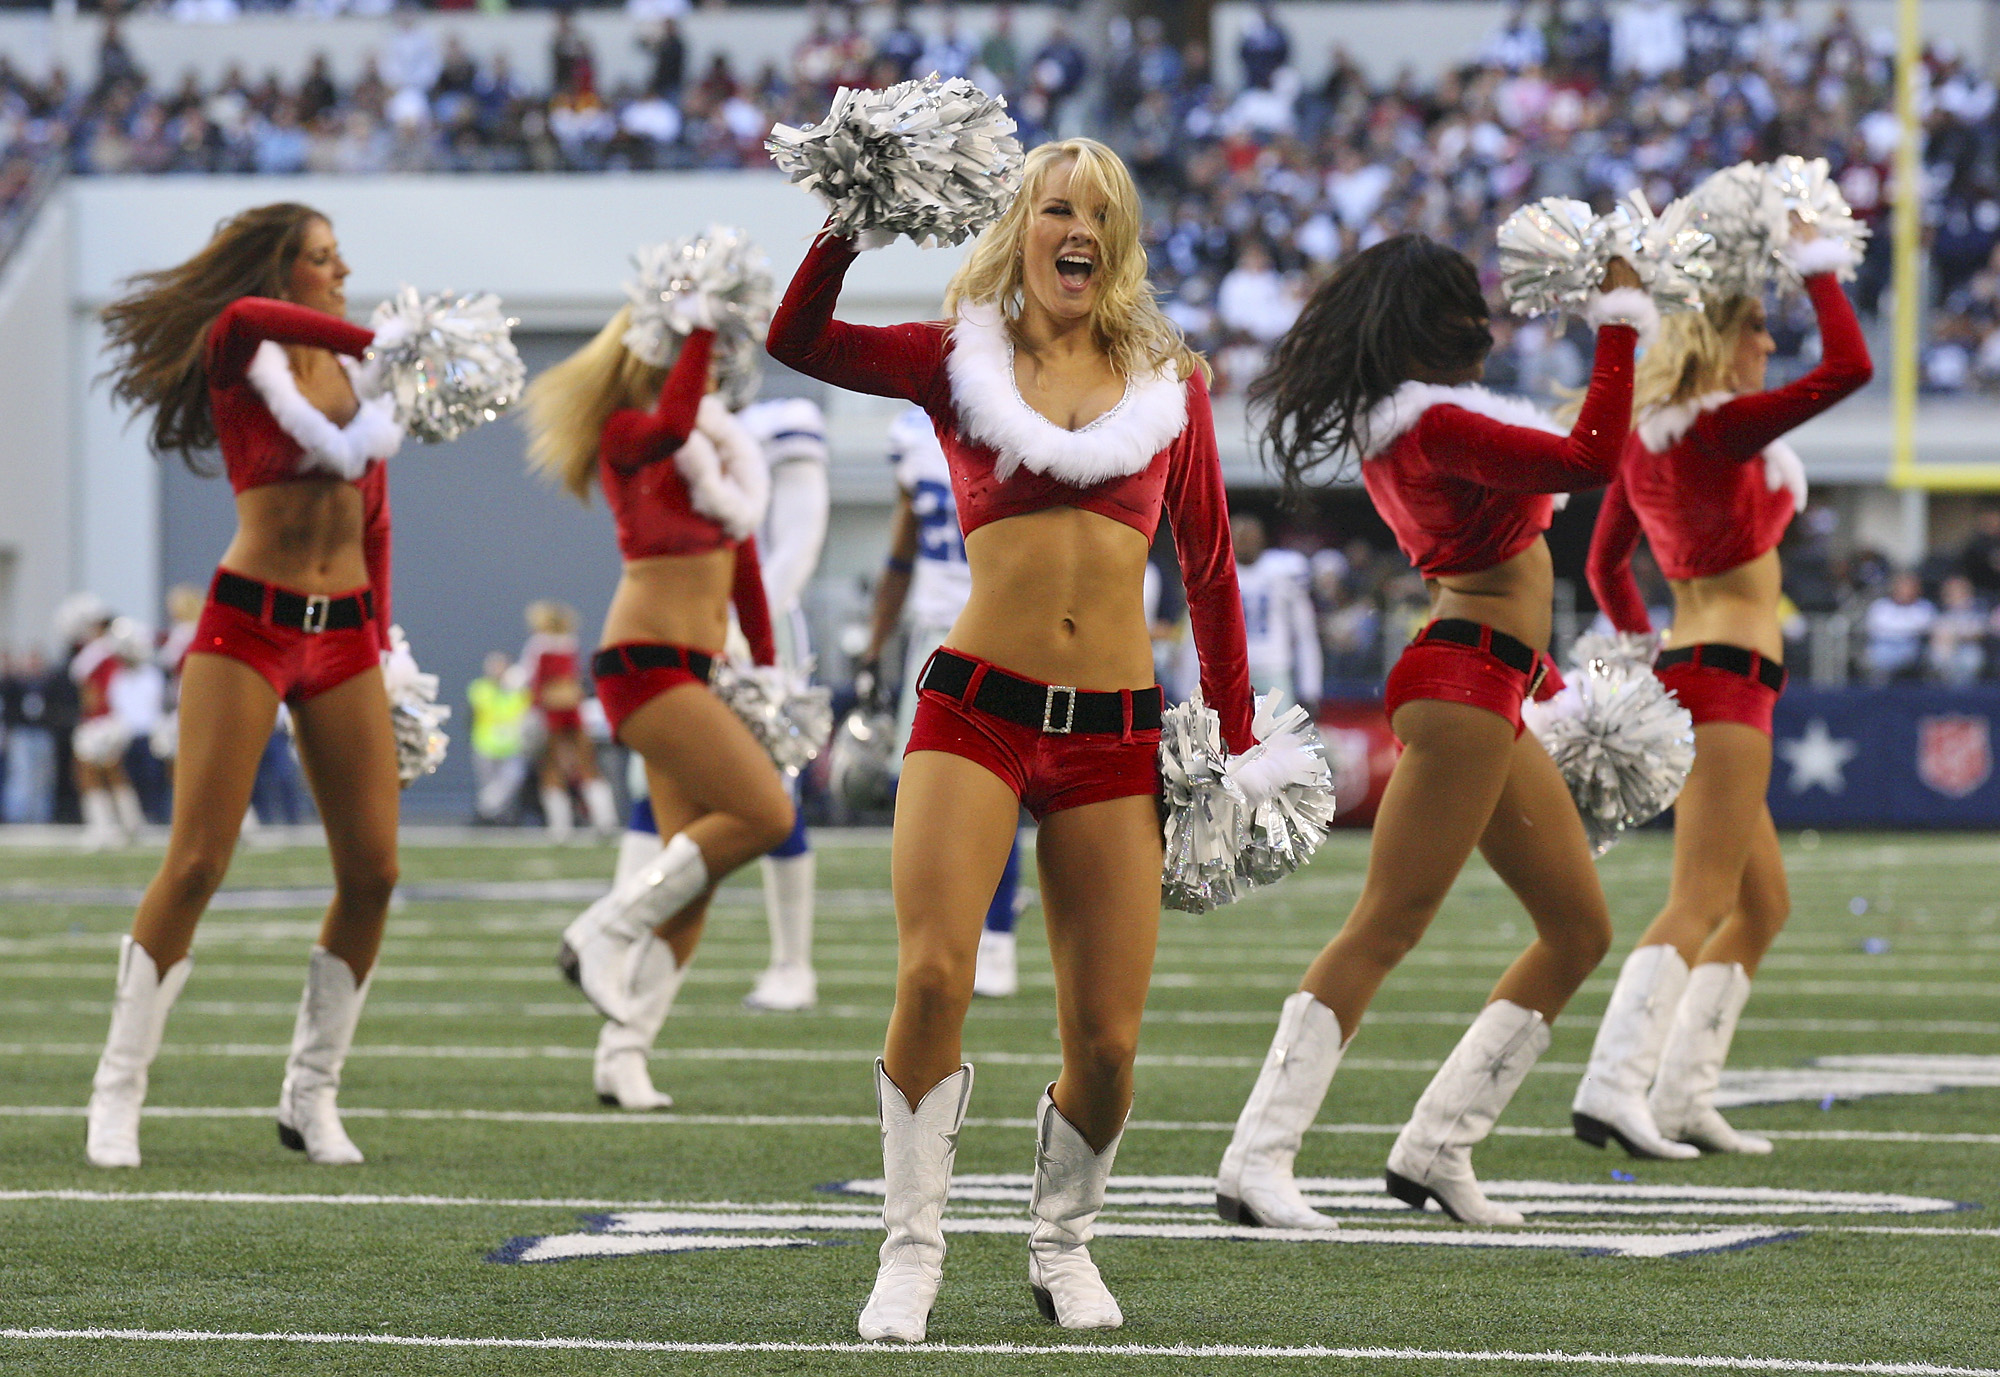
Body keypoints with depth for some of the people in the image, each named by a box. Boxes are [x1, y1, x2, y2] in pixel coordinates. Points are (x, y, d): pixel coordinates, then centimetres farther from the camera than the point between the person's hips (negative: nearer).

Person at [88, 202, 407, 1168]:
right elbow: (242, 316, -30)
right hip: (248, 626, -6)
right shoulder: (239, 357, -4)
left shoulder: (355, 370, 14)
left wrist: (380, 635, 15)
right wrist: (382, 341, -35)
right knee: (196, 864, -9)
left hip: (343, 635, 6)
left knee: (371, 871, -1)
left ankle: (311, 1095, 11)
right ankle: (117, 1094, -1)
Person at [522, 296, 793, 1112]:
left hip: (698, 668, 8)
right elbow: (671, 428, -31)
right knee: (764, 814, -19)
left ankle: (623, 1051, 1)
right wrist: (700, 327, -28)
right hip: (645, 660, -8)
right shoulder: (626, 432, -6)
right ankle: (607, 932, -11)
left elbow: (739, 546, 22)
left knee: (694, 875, 2)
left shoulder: (719, 437, 19)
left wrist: (765, 664, 19)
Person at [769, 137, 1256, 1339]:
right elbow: (799, 341, -8)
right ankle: (913, 1249, -4)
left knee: (1107, 1041, -2)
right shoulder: (958, 359, 7)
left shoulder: (1171, 381, 11)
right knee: (932, 979, -19)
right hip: (976, 707, -2)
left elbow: (1211, 566, 15)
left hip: (1116, 731, 2)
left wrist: (1237, 741, 12)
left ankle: (1064, 1242, 24)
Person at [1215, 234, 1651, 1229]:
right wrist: (1621, 317, -18)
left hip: (1493, 699, 11)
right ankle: (1258, 1161, -16)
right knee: (1386, 925, -13)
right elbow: (1592, 458, -23)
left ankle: (1437, 1146, 12)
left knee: (1580, 931, 11)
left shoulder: (1396, 424, 15)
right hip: (1463, 685, -11)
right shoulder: (1438, 425, -15)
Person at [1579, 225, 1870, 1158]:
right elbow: (1847, 367, -18)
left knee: (1763, 905, 17)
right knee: (1699, 904, -15)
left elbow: (1604, 566, 21)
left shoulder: (1643, 440, 12)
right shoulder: (1720, 426, -13)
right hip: (1728, 677, -10)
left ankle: (1683, 1099, 12)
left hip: (1679, 672, 10)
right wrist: (1817, 264, -8)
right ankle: (1613, 1087, -28)